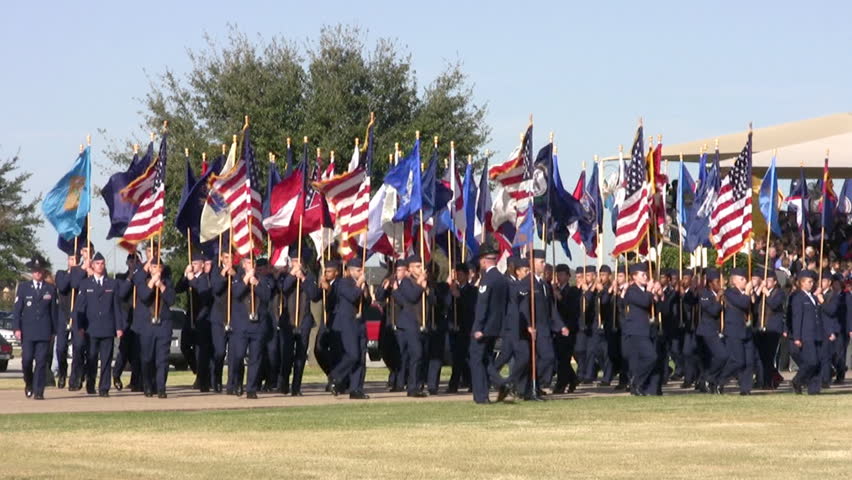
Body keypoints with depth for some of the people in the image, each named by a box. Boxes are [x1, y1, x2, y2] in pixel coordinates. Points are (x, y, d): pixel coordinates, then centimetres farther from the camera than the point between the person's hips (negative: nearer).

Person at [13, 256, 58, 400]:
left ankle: (39, 392, -4)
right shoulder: (23, 287, 8)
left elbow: (55, 311, 10)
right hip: (27, 332, 0)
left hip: (44, 333, 0)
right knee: (26, 360, -5)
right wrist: (17, 328, -6)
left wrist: (54, 331, 7)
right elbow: (17, 310, 5)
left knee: (42, 362, -6)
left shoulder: (51, 289, 9)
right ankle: (29, 384, 21)